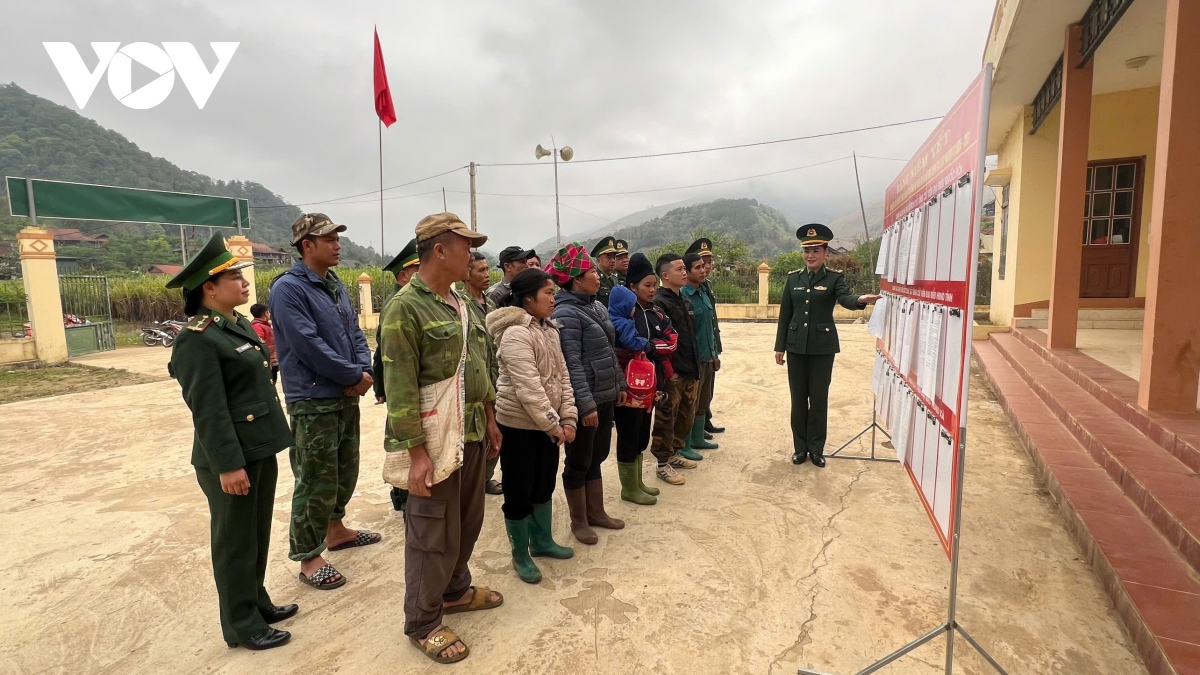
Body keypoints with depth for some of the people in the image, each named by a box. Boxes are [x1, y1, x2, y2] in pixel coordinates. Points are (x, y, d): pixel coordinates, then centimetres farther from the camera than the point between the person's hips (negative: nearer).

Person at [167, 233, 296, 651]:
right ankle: (241, 624, 22)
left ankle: (258, 602, 37)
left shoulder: (240, 325, 9)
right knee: (234, 541, 7)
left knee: (258, 535, 20)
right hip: (230, 457, -9)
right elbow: (208, 410, -21)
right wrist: (228, 464, -21)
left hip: (261, 449, 9)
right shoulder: (198, 339, -18)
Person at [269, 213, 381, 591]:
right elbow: (309, 345, -22)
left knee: (345, 471, 20)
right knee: (316, 481, 0)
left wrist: (364, 371, -7)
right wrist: (355, 376, -16)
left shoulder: (336, 285, 11)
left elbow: (355, 333, 12)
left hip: (346, 397, 8)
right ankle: (309, 557, 15)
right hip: (313, 401, -8)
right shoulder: (288, 288, -14)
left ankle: (335, 530, 39)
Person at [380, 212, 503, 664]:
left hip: (472, 433, 8)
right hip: (434, 439, -8)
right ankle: (423, 622, 24)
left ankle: (456, 590, 42)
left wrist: (489, 418, 17)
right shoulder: (405, 307, -16)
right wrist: (417, 452, -19)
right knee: (434, 534, 5)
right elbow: (400, 388, -19)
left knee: (468, 520, 20)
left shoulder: (463, 302, 10)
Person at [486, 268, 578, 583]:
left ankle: (542, 541, 39)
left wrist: (567, 418, -2)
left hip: (548, 424, 8)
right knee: (519, 492, 6)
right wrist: (554, 426, -19)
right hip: (519, 426, -8)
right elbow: (528, 389, -24)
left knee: (544, 486, 20)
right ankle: (520, 555, 24)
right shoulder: (515, 334, -20)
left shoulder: (549, 329, 7)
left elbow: (562, 376, 7)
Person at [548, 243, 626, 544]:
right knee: (578, 461, 7)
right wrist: (586, 404, -23)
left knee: (597, 457, 19)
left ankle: (596, 512, 33)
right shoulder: (566, 314, -17)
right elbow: (572, 364, -21)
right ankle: (578, 521, 23)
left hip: (606, 396, 8)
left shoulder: (598, 306, 9)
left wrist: (619, 384, 18)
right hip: (586, 400, -8)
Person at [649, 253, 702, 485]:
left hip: (689, 371, 9)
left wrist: (695, 367, 15)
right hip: (671, 374, -9)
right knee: (666, 420, 2)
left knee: (685, 416, 18)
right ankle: (663, 464, 14)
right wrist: (668, 370, -22)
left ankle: (674, 454, 34)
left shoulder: (684, 301, 14)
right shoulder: (659, 303, -13)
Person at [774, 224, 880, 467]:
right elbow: (785, 314, 6)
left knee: (819, 399, 5)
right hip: (796, 346, 2)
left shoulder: (834, 277, -1)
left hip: (823, 347, -2)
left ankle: (816, 449, 18)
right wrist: (780, 346, 4)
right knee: (798, 399, 8)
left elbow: (846, 298, -22)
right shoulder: (793, 277, 6)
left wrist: (861, 300, -45)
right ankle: (800, 447, 20)